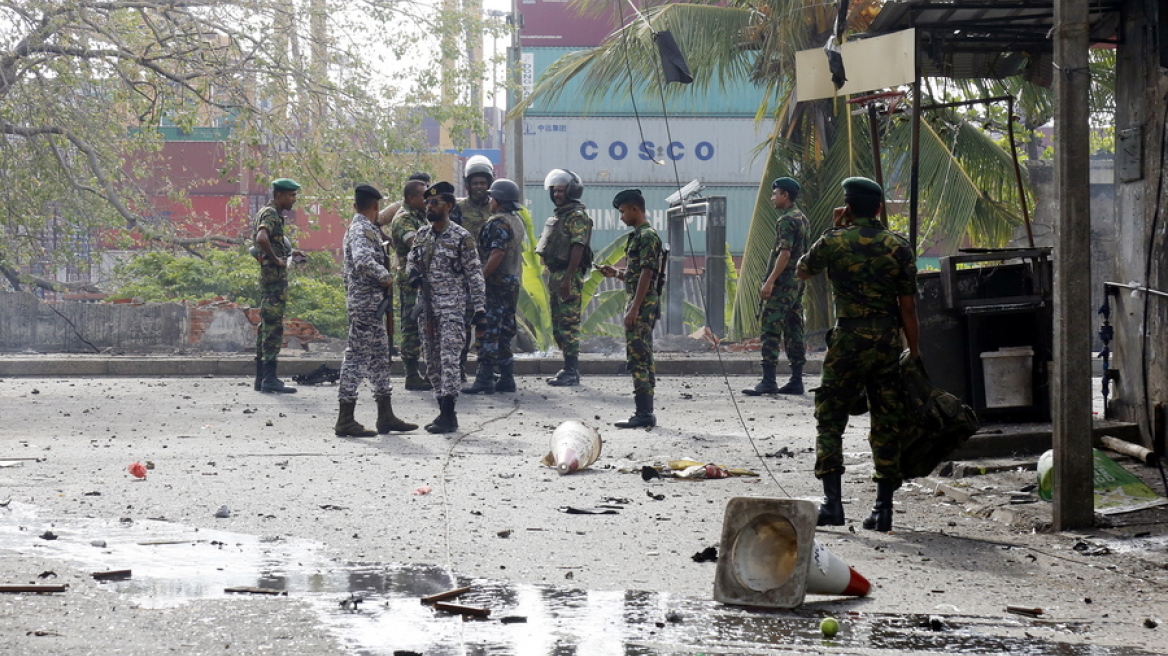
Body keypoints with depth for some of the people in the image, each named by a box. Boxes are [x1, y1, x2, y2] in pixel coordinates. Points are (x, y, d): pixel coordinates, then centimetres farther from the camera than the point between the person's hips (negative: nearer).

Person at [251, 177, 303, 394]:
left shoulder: (266, 213, 18)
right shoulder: (271, 214, -13)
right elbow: (262, 238, -32)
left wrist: (289, 253, 19)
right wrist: (276, 259, -20)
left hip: (267, 277, 11)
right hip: (275, 276, -11)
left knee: (266, 325, 12)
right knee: (274, 326, -10)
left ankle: (261, 377, 16)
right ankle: (270, 379, -10)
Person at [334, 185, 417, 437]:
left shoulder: (357, 228, 17)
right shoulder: (362, 230, -15)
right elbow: (363, 261, -31)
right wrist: (386, 277, -18)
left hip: (372, 304, 11)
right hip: (366, 303, -11)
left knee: (379, 357, 13)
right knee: (357, 357, -8)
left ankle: (386, 417, 19)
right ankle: (345, 421, -6)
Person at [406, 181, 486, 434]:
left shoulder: (461, 237, -6)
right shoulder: (422, 235, 11)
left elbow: (475, 275, -6)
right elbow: (410, 261, 22)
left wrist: (479, 309, -11)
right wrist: (413, 274, -3)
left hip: (452, 308, -7)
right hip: (426, 307, 7)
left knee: (449, 359, -13)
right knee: (433, 362, 9)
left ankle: (449, 415, -15)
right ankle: (444, 412, 17)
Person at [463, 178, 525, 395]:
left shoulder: (498, 223, -14)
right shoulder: (517, 222, 16)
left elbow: (496, 255, -23)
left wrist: (480, 277, -21)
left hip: (496, 283, -10)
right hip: (512, 283, 10)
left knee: (488, 332, -9)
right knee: (504, 332, 13)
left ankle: (485, 379, -11)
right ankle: (506, 378, 13)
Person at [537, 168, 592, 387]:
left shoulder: (577, 217, -11)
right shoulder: (558, 215, 20)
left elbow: (578, 248, -19)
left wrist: (567, 279, -24)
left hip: (569, 277, -11)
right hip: (555, 275, 11)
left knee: (569, 324, -11)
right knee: (558, 324, 13)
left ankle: (572, 372, -11)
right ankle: (569, 369, 19)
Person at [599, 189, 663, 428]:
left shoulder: (647, 236, -13)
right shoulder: (639, 236, 18)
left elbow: (647, 274, -19)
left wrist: (634, 309, -22)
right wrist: (616, 274, 14)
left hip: (643, 304, -11)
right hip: (641, 304, 11)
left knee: (638, 358, -11)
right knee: (643, 359, 11)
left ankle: (644, 414, -13)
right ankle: (645, 414, 15)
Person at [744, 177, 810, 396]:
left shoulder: (786, 220, -13)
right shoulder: (803, 219, 17)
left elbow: (785, 253, -21)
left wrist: (770, 281, -22)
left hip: (782, 284, -10)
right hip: (797, 284, 10)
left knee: (771, 332, -11)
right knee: (794, 331, 10)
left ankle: (768, 381, -16)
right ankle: (796, 380, 10)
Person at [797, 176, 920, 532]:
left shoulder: (834, 241, -4)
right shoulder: (899, 246, 1)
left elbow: (802, 271, 16)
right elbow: (907, 306, 0)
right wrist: (914, 351, 8)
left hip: (848, 340, -2)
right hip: (888, 340, 2)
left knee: (830, 419, 5)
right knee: (886, 423, 7)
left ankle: (832, 501, -6)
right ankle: (883, 508, 6)